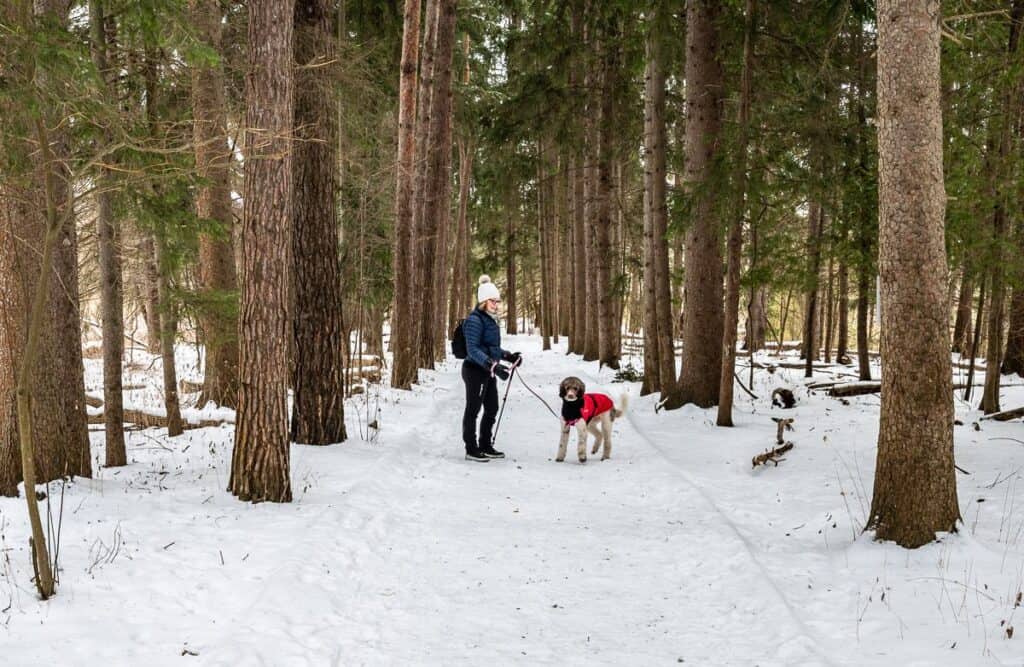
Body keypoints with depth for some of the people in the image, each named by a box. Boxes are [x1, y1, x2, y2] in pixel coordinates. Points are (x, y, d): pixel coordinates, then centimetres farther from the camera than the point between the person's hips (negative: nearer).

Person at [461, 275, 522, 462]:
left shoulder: (491, 319, 14)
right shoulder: (475, 320, -16)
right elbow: (472, 350, -24)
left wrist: (509, 356, 17)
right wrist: (492, 364, -33)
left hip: (488, 371, 10)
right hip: (475, 370, -9)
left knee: (492, 409, 15)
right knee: (473, 410, 0)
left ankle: (485, 446, 28)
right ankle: (471, 450, 9)